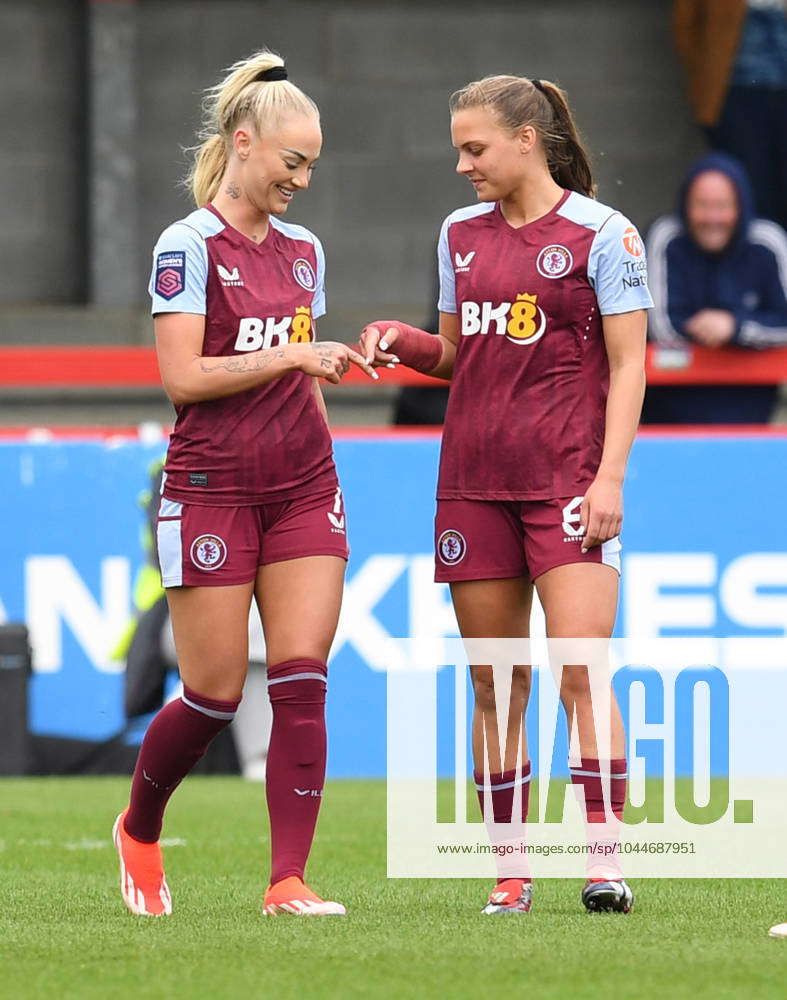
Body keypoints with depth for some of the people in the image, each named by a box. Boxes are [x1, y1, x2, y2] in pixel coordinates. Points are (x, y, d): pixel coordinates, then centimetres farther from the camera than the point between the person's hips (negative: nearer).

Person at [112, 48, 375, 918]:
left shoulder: (303, 251, 12)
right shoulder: (189, 246, -8)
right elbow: (183, 376, -16)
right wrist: (293, 358, -18)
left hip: (302, 488, 5)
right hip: (210, 489, -5)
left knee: (301, 683, -6)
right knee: (215, 694, -1)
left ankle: (288, 880, -6)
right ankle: (138, 830, 27)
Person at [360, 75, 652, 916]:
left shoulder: (600, 233, -3)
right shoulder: (461, 233, 13)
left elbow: (627, 364, -4)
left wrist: (609, 475, -12)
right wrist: (405, 343, 2)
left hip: (566, 482, -5)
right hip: (473, 483, 5)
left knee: (580, 673, -14)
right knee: (495, 688, 4)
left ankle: (605, 861, -13)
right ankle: (510, 869, 8)